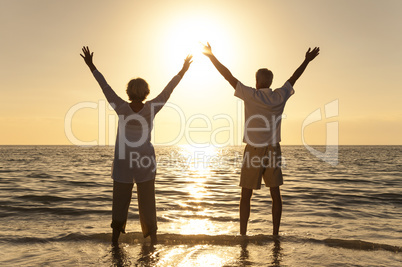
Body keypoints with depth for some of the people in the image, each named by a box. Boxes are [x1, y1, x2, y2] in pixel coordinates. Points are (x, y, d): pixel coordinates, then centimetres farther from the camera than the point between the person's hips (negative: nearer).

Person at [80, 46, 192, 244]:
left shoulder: (122, 108, -14)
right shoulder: (151, 109, -13)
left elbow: (105, 87, -9)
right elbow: (167, 91, -8)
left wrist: (91, 66, -1)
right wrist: (183, 71, -2)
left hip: (123, 159, 0)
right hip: (145, 160, 0)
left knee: (120, 198, 13)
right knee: (147, 199, 9)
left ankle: (116, 233, 16)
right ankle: (151, 234, 13)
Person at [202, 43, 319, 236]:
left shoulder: (251, 95, -10)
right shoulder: (280, 96, 1)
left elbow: (228, 76, -8)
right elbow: (294, 77, 16)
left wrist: (211, 55, 0)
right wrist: (307, 60, 32)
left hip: (253, 151, -4)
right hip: (273, 151, 4)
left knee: (246, 195, 5)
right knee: (275, 194, 10)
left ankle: (242, 234, 9)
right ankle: (275, 234, 17)